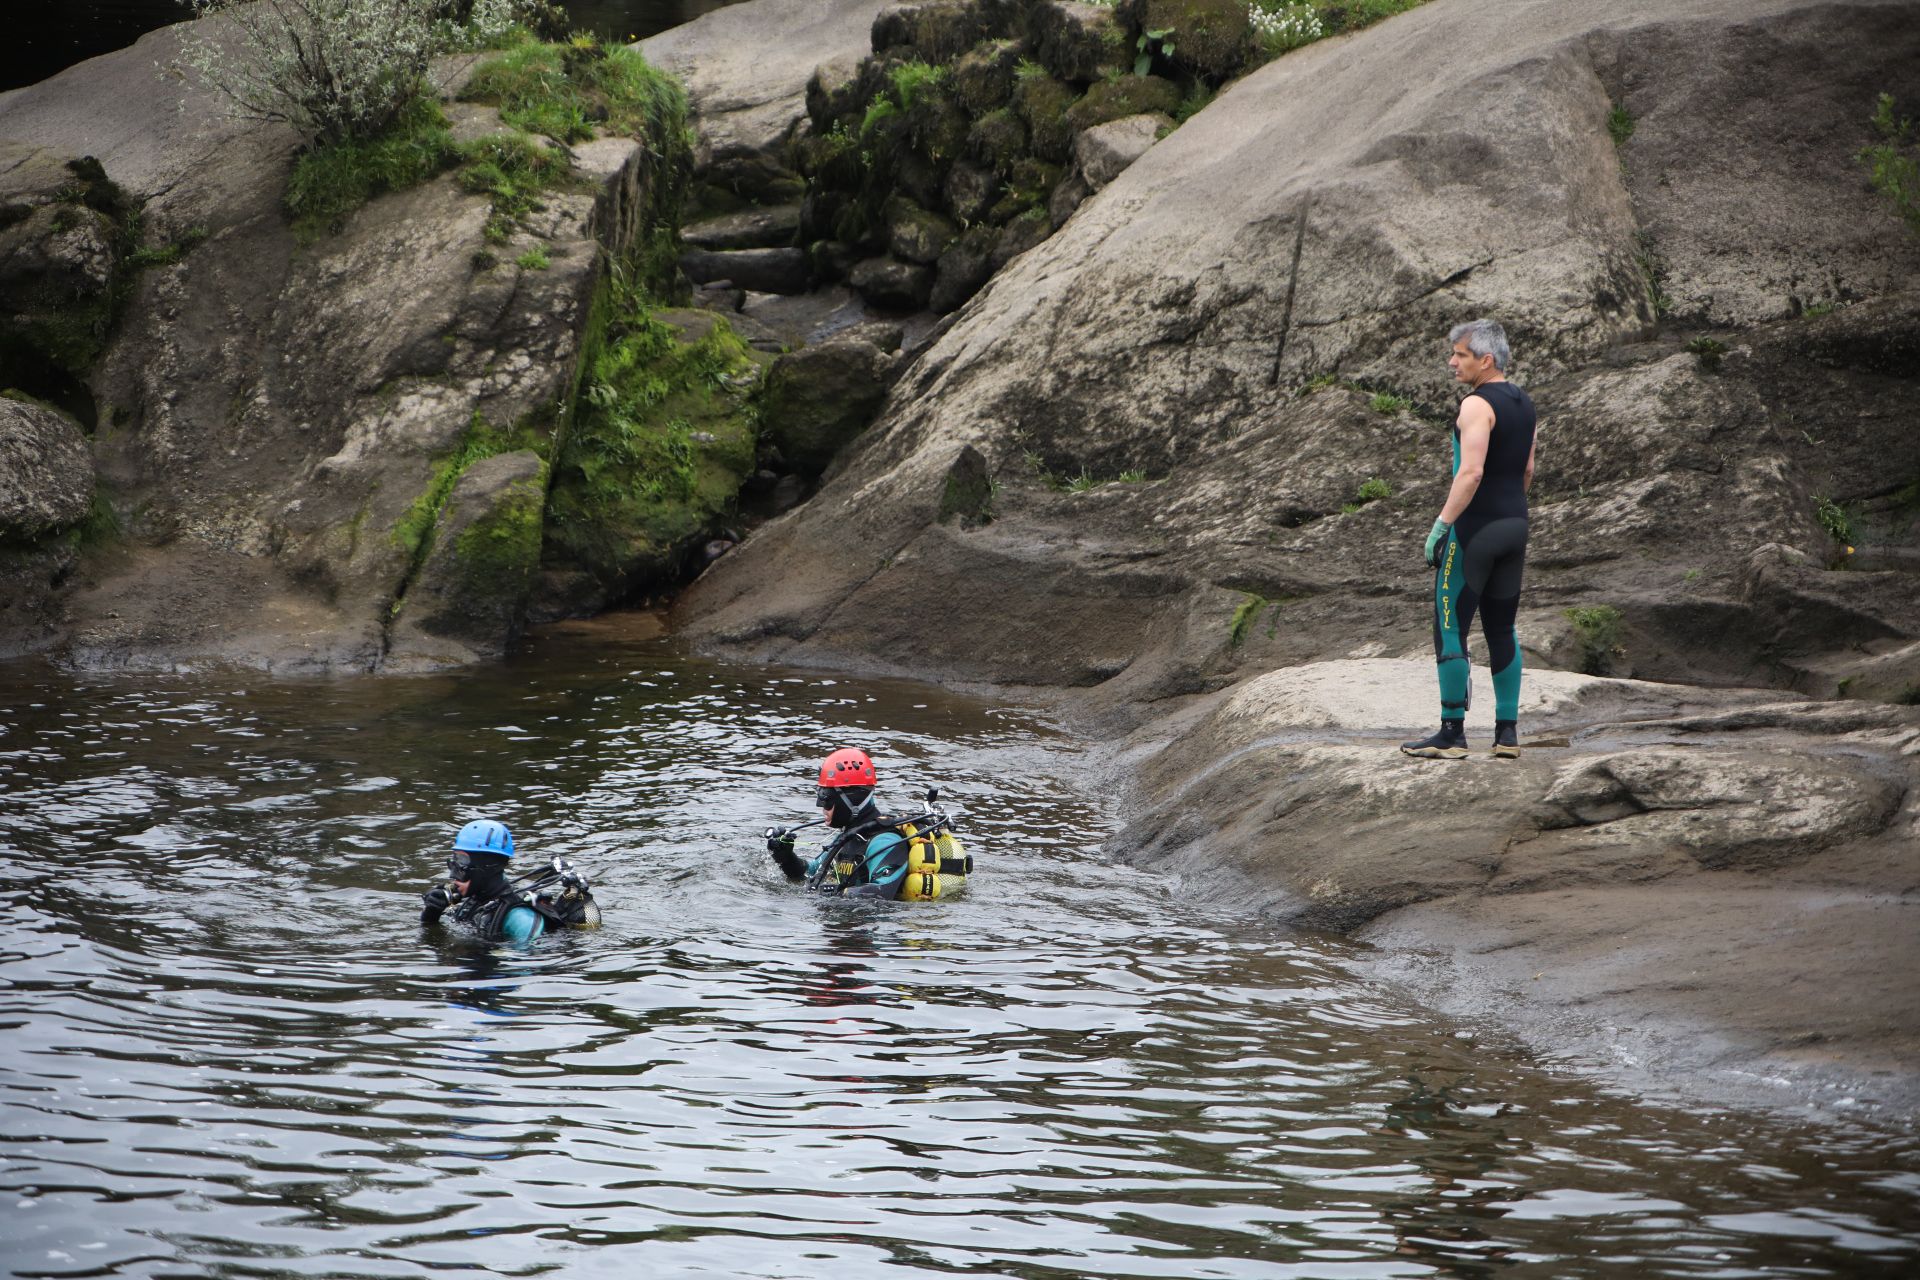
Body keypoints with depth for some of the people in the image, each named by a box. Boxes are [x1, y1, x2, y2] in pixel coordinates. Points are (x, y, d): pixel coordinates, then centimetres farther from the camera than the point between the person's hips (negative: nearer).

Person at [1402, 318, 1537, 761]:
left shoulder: (1477, 405, -15)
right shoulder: (1522, 403, 12)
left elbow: (1471, 472, -24)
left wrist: (1441, 526, -22)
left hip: (1474, 528, -9)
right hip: (1515, 525, 9)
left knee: (1450, 628, -3)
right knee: (1502, 629, 13)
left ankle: (1452, 733, -3)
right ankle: (1507, 732, 12)